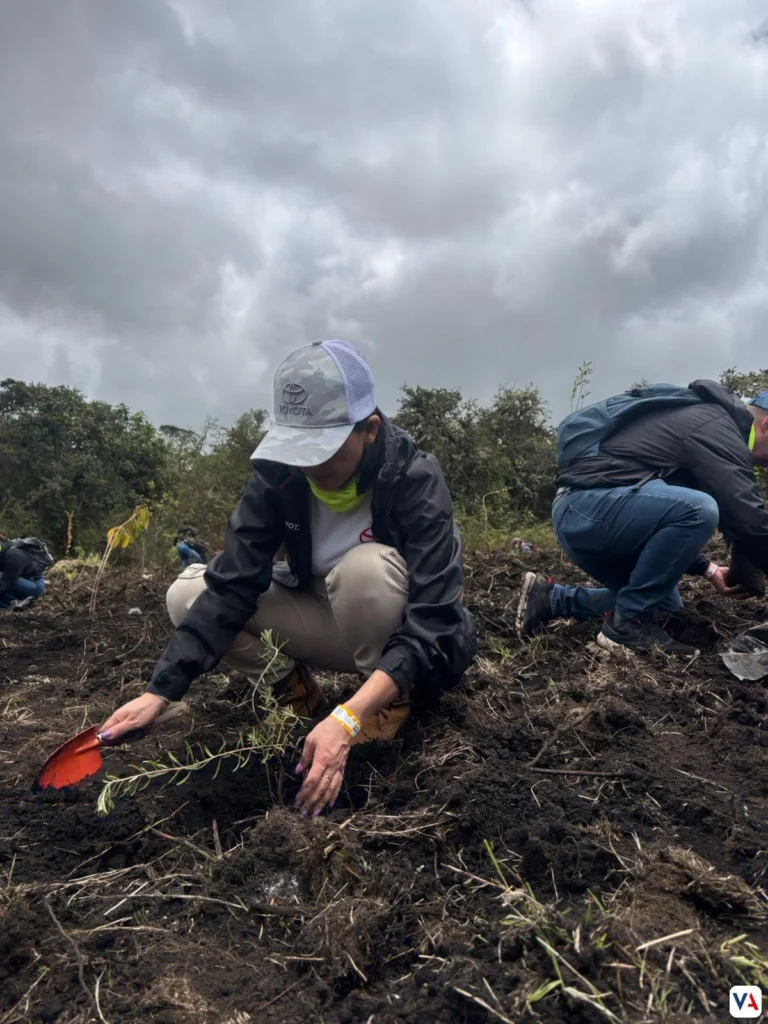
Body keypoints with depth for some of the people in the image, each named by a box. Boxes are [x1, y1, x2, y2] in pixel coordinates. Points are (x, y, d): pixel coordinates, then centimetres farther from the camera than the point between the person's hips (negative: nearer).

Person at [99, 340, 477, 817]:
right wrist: (160, 691, -28)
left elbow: (430, 624, -35)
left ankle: (393, 699, -11)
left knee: (367, 565, -37)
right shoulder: (280, 473, -17)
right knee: (187, 593, -13)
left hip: (405, 640, -3)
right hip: (334, 625, 4)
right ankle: (292, 687, 3)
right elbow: (231, 586, -19)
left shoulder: (417, 480, -28)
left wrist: (346, 720, -47)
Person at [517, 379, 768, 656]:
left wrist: (707, 569, 20)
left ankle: (551, 598, 19)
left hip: (579, 516, 11)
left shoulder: (697, 418, 22)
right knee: (699, 510, -27)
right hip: (585, 509, -11)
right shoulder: (715, 427, -10)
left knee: (664, 603, 19)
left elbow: (673, 519, 28)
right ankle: (628, 623, -12)